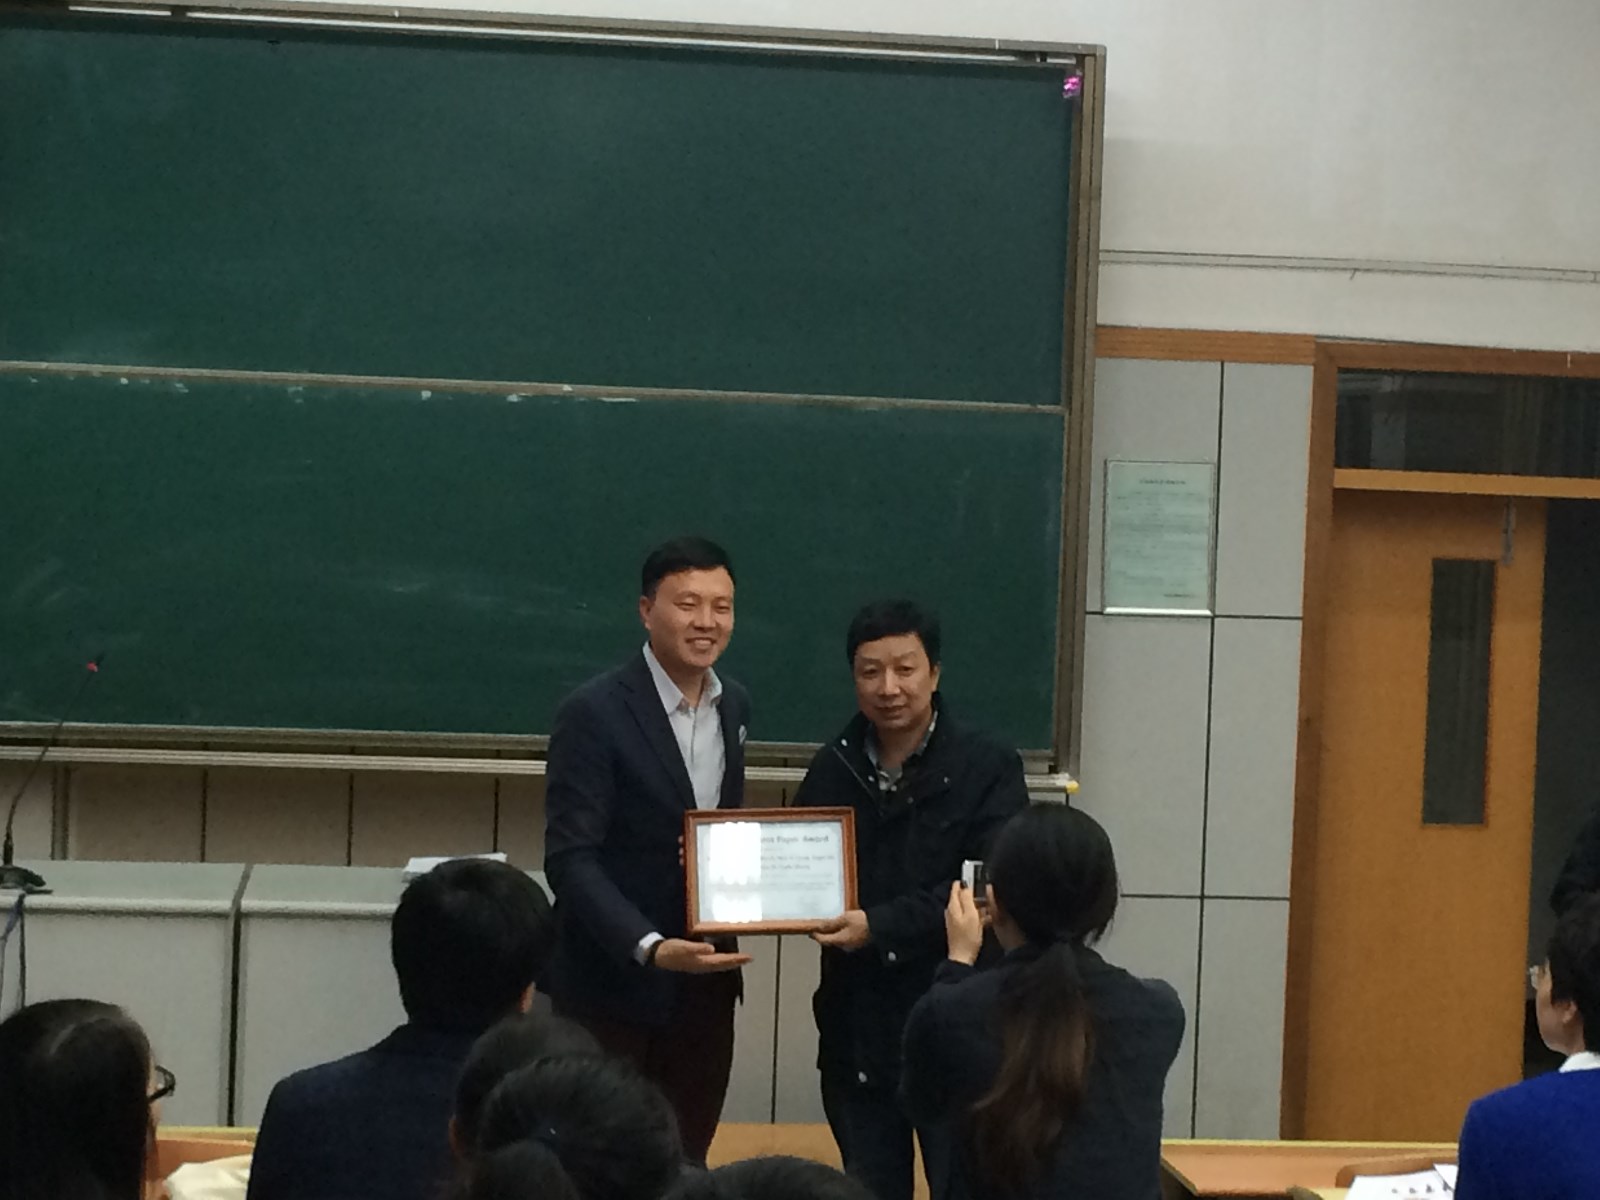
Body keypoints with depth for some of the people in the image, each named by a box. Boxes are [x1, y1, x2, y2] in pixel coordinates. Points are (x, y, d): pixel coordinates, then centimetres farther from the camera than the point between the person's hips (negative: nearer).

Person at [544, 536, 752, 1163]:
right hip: (612, 985, -6)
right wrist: (650, 947, -31)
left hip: (703, 984, 6)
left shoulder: (733, 705, 8)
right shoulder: (594, 713, -14)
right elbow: (570, 859, -19)